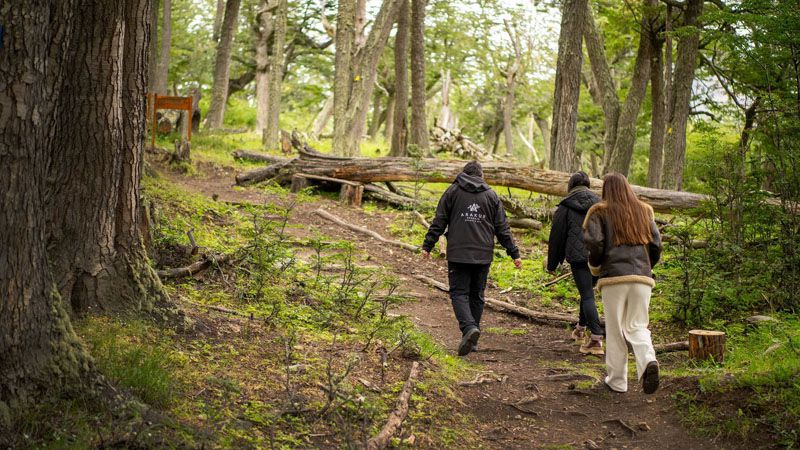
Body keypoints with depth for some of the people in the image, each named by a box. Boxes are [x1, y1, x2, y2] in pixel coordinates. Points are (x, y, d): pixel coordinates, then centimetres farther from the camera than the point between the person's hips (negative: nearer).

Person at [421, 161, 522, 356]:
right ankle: (472, 340, 14)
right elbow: (502, 228, 8)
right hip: (483, 256, 3)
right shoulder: (491, 195, 9)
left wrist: (427, 246, 5)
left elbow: (439, 222, 0)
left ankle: (469, 327, -25)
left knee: (459, 293, 0)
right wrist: (514, 253, 12)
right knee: (476, 296, 11)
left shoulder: (453, 191, 3)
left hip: (458, 254, -3)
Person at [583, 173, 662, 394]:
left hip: (614, 275, -3)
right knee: (637, 326, 11)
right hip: (642, 276, 3)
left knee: (615, 329, 7)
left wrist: (595, 265, 7)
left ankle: (617, 380, 11)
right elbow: (656, 244, 8)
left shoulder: (601, 212, 1)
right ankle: (648, 361, -17)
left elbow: (594, 242, -12)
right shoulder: (644, 211, 13)